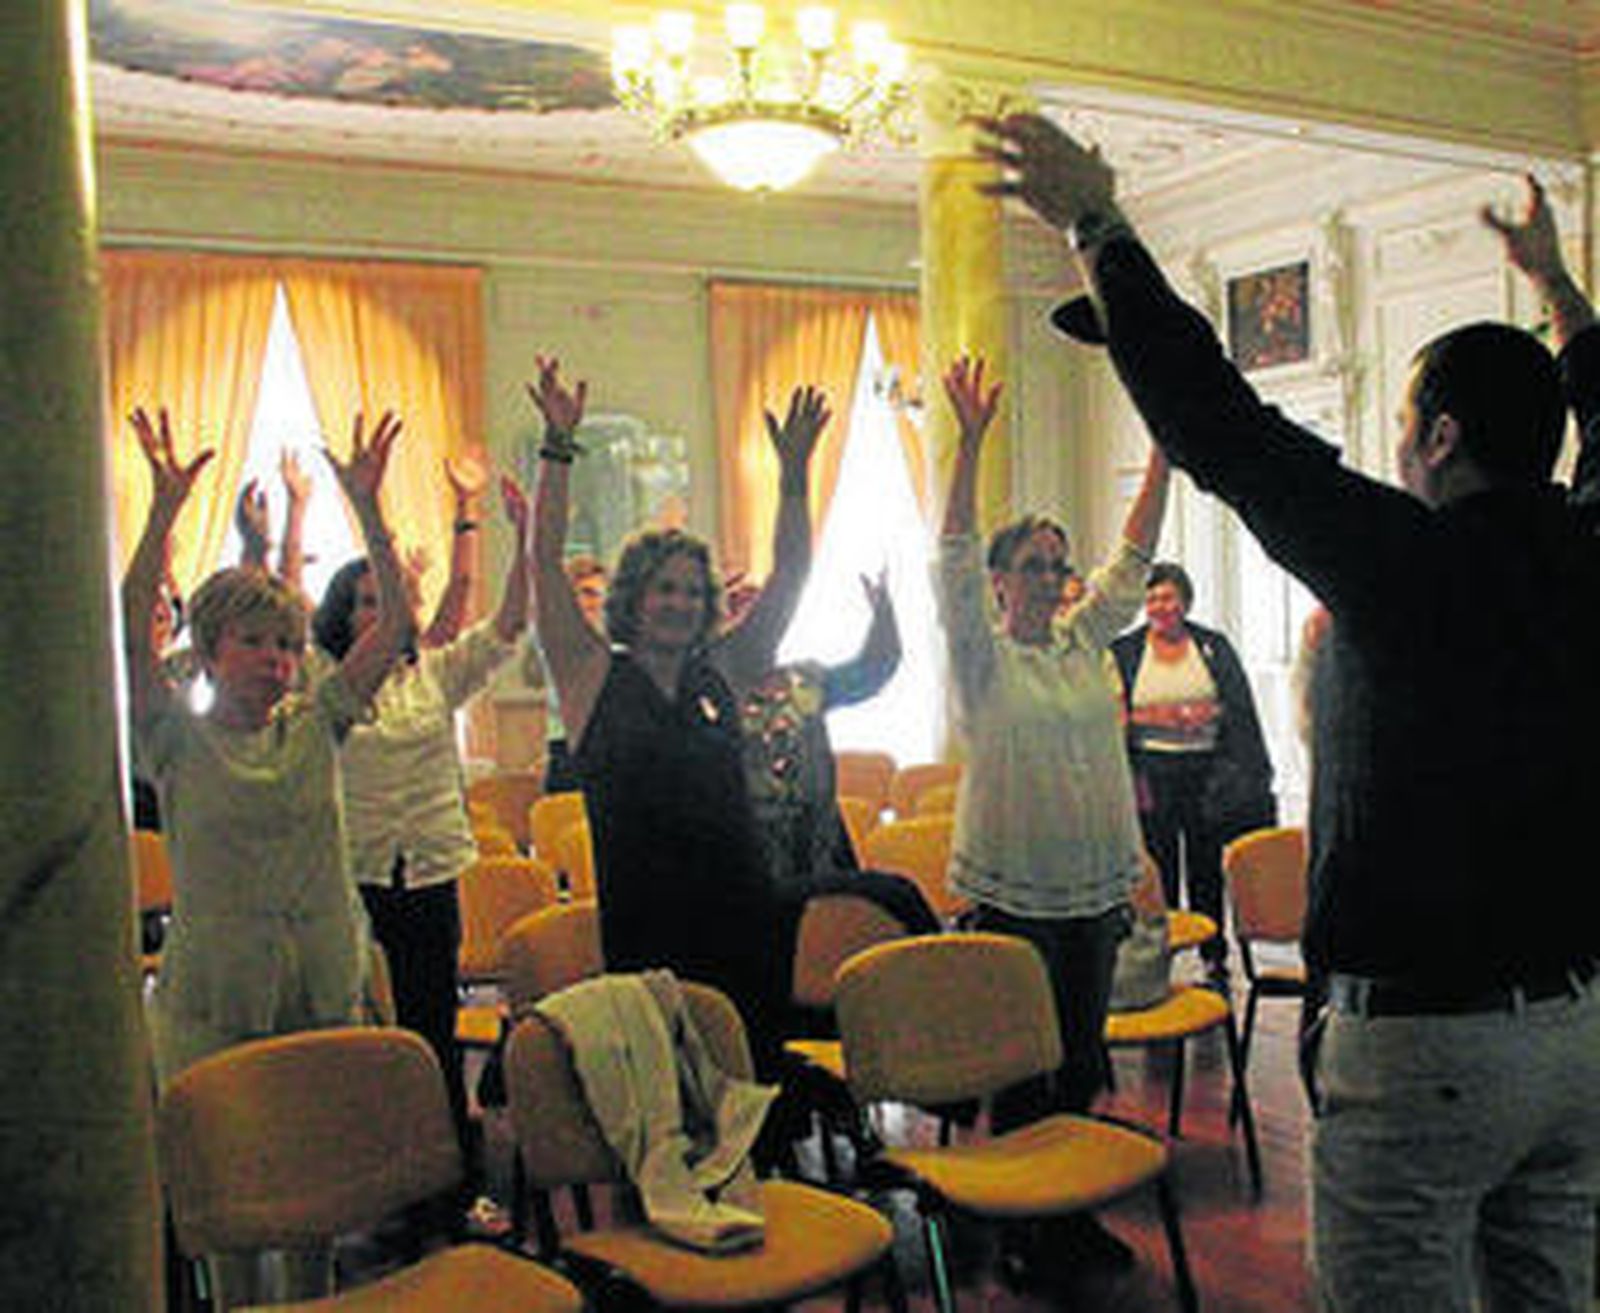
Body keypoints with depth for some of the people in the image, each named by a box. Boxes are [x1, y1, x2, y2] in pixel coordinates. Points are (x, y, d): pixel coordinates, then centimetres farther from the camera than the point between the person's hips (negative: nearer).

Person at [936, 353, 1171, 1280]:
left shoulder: (1085, 643, 11)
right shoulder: (983, 657, -4)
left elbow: (1135, 559, 11)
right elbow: (954, 559, -15)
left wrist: (1162, 453, 4)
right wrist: (970, 444, -23)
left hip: (1096, 889, 6)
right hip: (1013, 892, -5)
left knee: (1083, 1058, 14)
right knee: (1019, 1070, 3)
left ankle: (1076, 1212, 28)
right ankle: (1023, 1227, 17)